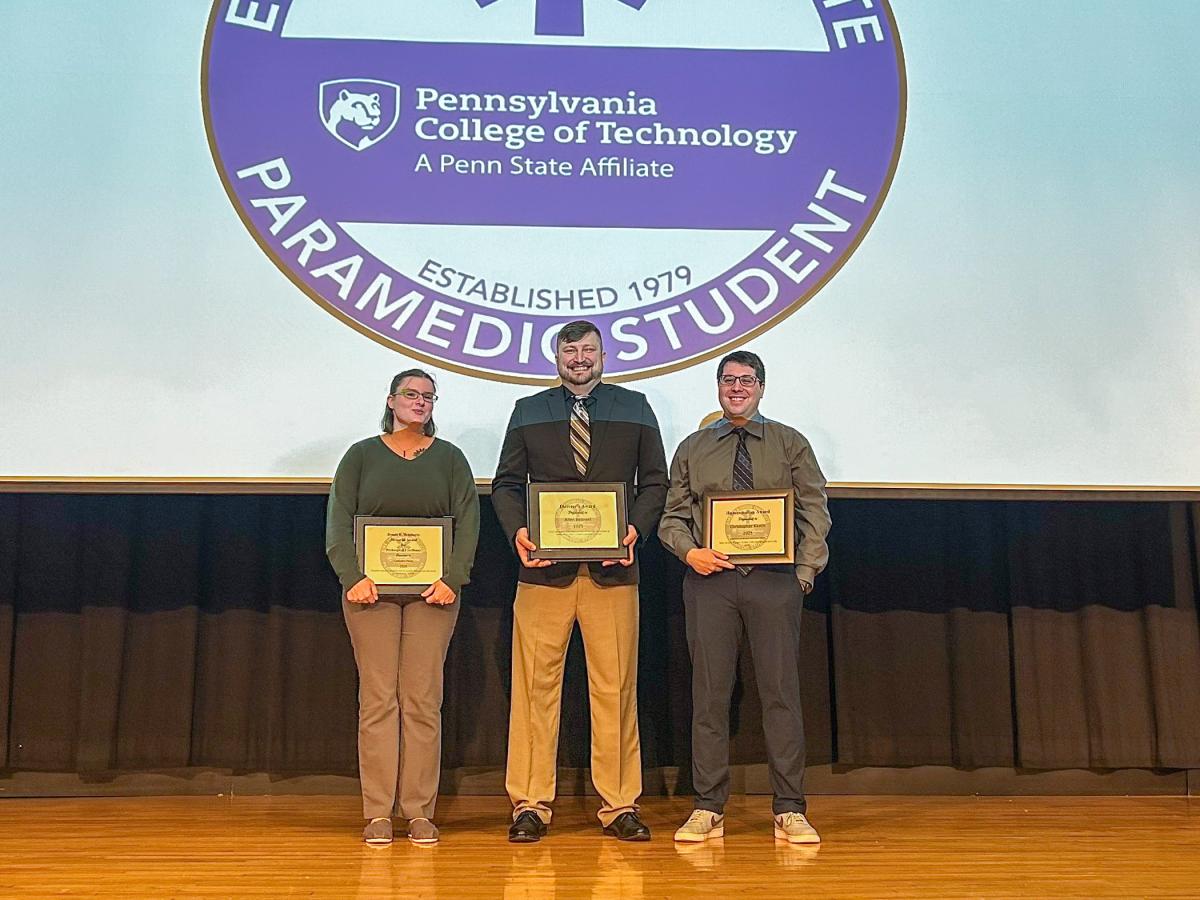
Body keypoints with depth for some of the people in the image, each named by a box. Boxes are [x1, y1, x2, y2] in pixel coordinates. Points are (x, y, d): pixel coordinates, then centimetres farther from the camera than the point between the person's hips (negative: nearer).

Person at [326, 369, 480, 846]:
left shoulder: (449, 457, 11)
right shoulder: (361, 456, 10)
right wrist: (352, 577, -10)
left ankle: (420, 811, 6)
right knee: (377, 700, -2)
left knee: (423, 701, 0)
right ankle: (377, 813, 4)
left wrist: (452, 578, -10)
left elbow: (467, 521, 3)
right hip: (371, 591, 0)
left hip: (432, 591, 0)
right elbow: (338, 522, 3)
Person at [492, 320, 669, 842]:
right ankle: (530, 805, 9)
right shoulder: (529, 411, 15)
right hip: (544, 569, 0)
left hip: (613, 569, 0)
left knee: (616, 688, 2)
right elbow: (506, 483, 11)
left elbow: (655, 482, 11)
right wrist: (518, 531, -7)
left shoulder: (635, 409, 14)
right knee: (535, 686, 0)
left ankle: (619, 806, 11)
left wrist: (636, 530, -6)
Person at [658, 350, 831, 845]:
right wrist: (690, 552, -7)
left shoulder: (790, 444, 11)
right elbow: (672, 518, 12)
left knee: (781, 691, -1)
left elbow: (815, 512, 6)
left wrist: (804, 573, -4)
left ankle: (789, 810, 6)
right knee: (709, 693, 1)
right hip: (709, 579, 1)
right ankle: (708, 808, 9)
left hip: (774, 580, -1)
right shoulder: (692, 449, 14)